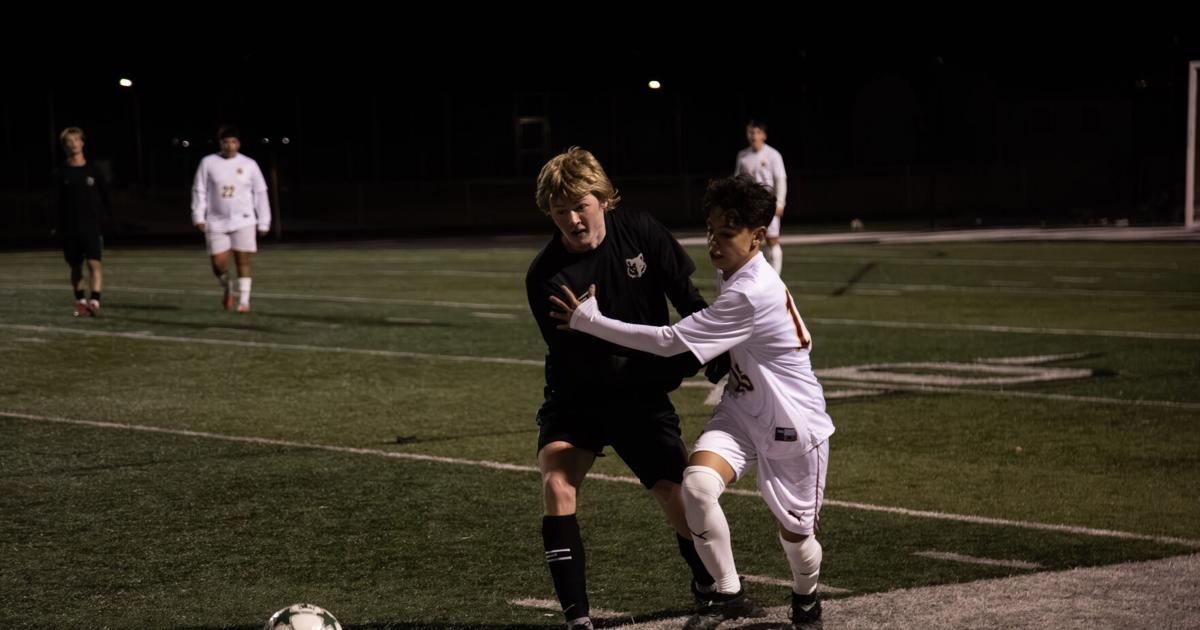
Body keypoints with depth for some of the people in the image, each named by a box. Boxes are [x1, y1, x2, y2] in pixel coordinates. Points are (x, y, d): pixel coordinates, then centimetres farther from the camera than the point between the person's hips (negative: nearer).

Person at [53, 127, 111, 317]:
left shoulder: (93, 171, 5)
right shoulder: (61, 173, 3)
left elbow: (104, 198, 9)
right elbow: (58, 202, 2)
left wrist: (106, 220, 1)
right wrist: (58, 227, -6)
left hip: (92, 226, -1)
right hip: (70, 228, 1)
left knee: (94, 263, -15)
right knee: (76, 266, 8)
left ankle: (95, 301, -21)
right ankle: (81, 302, 19)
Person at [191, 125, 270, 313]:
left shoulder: (249, 165, 2)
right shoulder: (208, 163, 2)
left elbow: (260, 194, 6)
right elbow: (199, 191, 4)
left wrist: (264, 223, 3)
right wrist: (198, 217, -4)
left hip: (243, 221, -1)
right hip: (216, 223, 1)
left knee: (243, 261, -7)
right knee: (218, 263, -2)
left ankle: (244, 300, -2)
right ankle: (227, 289, 28)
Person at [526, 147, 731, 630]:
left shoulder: (640, 232, -11)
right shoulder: (544, 277, -20)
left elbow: (688, 299, 1)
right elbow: (583, 363, -24)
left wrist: (719, 357, -3)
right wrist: (676, 368, -27)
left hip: (642, 396, 2)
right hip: (577, 396, -2)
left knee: (680, 498, -3)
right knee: (556, 481, -26)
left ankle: (709, 586, 29)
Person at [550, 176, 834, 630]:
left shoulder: (751, 295, -30)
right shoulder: (734, 275, -1)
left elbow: (670, 342, -31)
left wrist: (588, 320, -27)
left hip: (793, 423, -7)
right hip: (742, 409, 7)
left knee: (794, 531, 8)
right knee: (697, 484, -21)